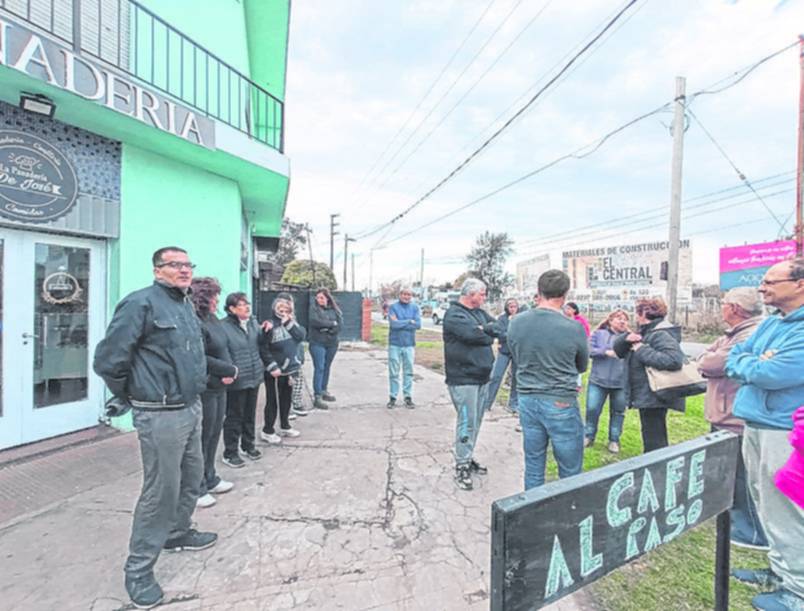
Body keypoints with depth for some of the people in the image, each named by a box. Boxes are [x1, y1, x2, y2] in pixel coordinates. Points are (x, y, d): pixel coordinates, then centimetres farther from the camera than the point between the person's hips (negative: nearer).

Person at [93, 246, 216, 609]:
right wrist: (133, 399, -4)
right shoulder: (142, 303, -15)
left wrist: (194, 388, 15)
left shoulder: (187, 305, 10)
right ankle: (138, 570, 25)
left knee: (191, 477, 21)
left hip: (191, 408, 8)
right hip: (161, 416, -8)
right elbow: (107, 360, -16)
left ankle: (178, 533, 44)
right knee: (161, 490, 4)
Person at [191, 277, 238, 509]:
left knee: (214, 435, 19)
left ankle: (210, 480, 35)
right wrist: (231, 370, -12)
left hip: (219, 387, 9)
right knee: (202, 438, 5)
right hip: (204, 389, -9)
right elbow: (202, 360, -23)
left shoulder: (212, 318, 9)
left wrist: (228, 372, -4)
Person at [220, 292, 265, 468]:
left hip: (254, 376, 7)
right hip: (237, 380, -7)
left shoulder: (253, 322, 7)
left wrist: (266, 330, 1)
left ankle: (248, 445, 36)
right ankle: (230, 453, 24)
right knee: (234, 416, 7)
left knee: (250, 414, 19)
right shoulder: (223, 326, -16)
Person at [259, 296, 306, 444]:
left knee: (286, 400, 18)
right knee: (272, 401, 5)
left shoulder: (292, 323, 8)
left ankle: (285, 427, 34)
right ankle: (267, 431, 20)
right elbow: (263, 348, -17)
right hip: (275, 372, -7)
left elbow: (302, 336, -6)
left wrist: (289, 323, -13)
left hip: (290, 369, 7)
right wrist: (272, 367, -20)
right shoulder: (271, 326, -13)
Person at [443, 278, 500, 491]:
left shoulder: (480, 312, 14)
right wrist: (488, 335, -8)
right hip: (463, 379, -8)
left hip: (482, 377, 8)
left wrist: (483, 329, -10)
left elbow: (497, 327, 7)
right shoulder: (454, 314, -12)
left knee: (476, 421, 16)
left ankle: (468, 458, 32)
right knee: (467, 422, -4)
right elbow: (472, 333, -24)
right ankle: (462, 467, 10)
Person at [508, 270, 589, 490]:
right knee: (570, 472, 12)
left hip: (527, 400, 4)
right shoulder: (574, 328, -15)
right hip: (561, 404, -4)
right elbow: (582, 366, 4)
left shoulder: (516, 323, -6)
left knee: (533, 466, 17)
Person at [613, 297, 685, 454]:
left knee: (654, 443, -1)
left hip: (654, 397, -10)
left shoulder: (660, 335, -18)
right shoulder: (644, 333, 11)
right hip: (645, 395, 10)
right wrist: (626, 337, -8)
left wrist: (643, 351, -26)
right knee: (656, 440, 22)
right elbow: (618, 349, 12)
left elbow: (674, 360, -34)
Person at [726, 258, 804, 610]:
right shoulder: (770, 323, 10)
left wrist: (747, 363, -7)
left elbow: (775, 374, -25)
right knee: (767, 504, 19)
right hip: (754, 424, 8)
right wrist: (756, 363, -8)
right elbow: (733, 360, 12)